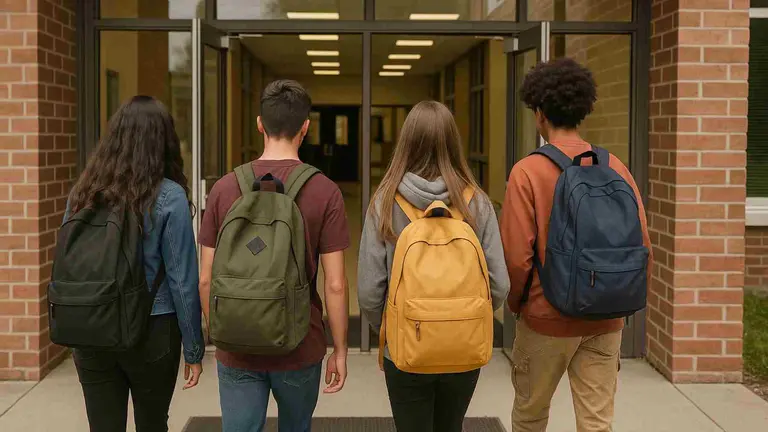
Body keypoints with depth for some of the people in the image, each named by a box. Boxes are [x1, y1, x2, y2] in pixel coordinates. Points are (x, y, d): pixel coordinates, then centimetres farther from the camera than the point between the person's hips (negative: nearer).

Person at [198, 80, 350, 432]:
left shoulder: (225, 188, -6)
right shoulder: (324, 192, -11)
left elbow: (205, 279, -2)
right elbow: (335, 284, -10)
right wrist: (340, 349, 2)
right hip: (300, 348, 0)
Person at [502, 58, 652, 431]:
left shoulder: (529, 171, -13)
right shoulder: (615, 168, -2)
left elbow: (516, 256, -15)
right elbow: (641, 247, -2)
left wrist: (516, 302, 4)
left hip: (547, 317, -3)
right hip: (605, 321, 3)